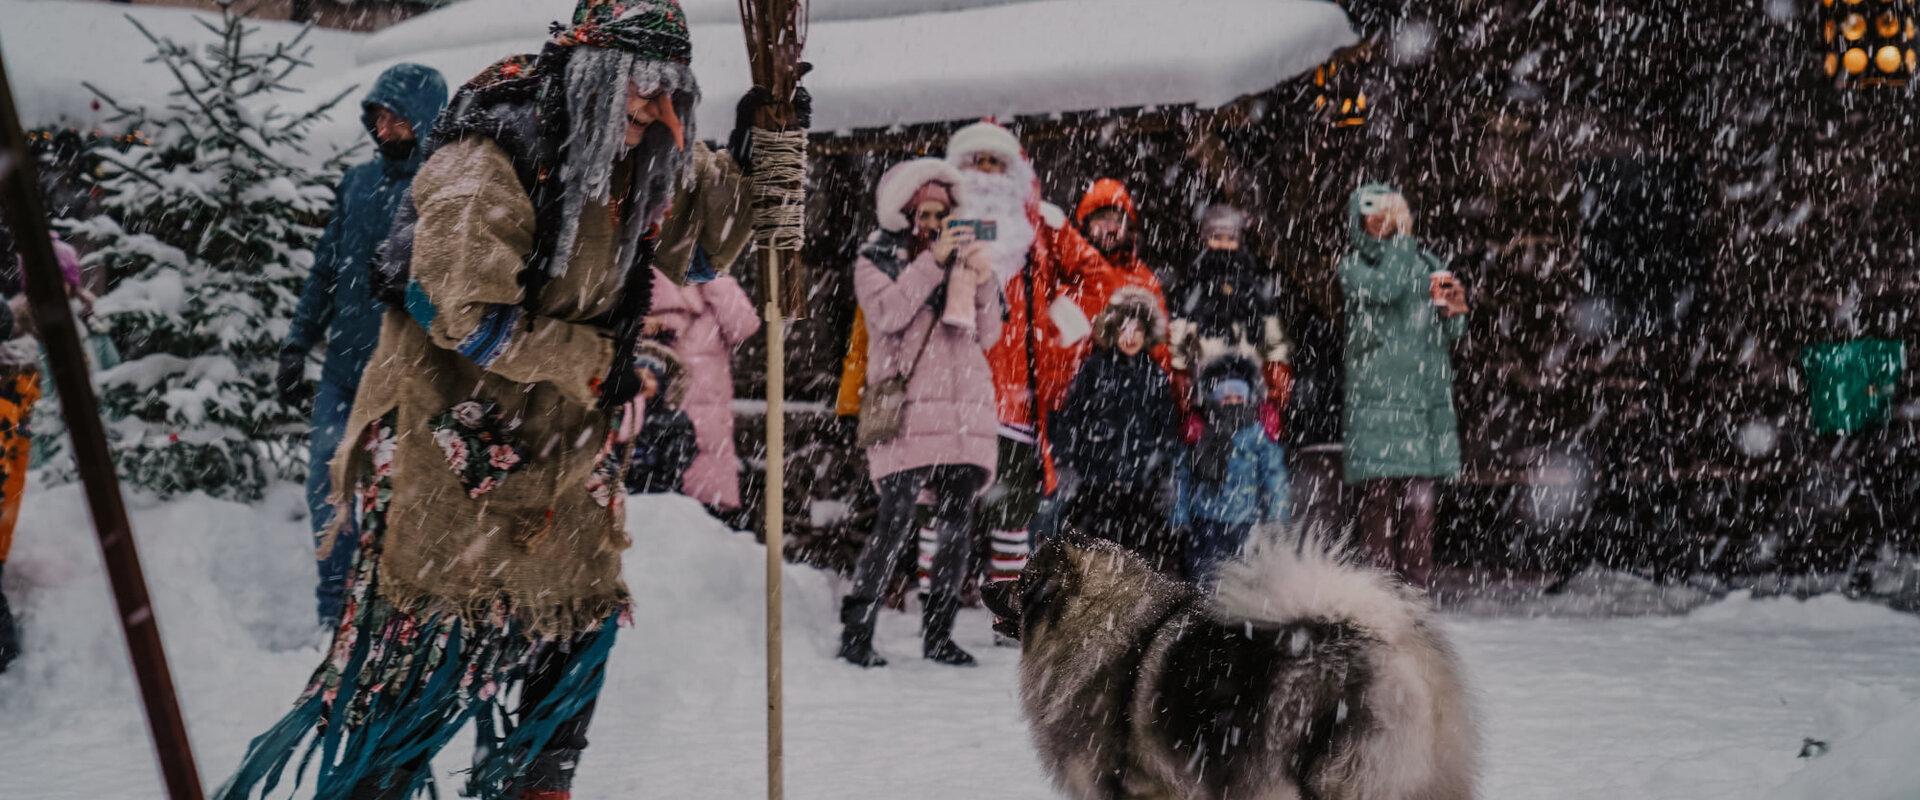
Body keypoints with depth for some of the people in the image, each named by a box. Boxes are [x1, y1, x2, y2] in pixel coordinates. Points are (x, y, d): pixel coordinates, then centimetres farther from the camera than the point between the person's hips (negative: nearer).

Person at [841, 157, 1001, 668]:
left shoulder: (960, 259, 20)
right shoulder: (876, 260, 10)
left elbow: (986, 337, 15)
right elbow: (887, 313, -10)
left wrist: (984, 281, -1)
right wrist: (932, 261, -11)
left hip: (965, 409, 5)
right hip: (908, 412, -5)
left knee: (958, 524, 3)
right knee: (895, 522, -13)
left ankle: (938, 634, 11)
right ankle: (856, 631, -8)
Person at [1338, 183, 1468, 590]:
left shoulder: (1429, 263, 16)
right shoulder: (1354, 266, 3)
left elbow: (1451, 334, 19)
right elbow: (1387, 289, -19)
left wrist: (1455, 311, -4)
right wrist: (1402, 236, -9)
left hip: (1427, 393, 4)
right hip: (1378, 398, -4)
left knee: (1420, 496, 2)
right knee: (1379, 493, -6)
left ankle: (1418, 586, 5)